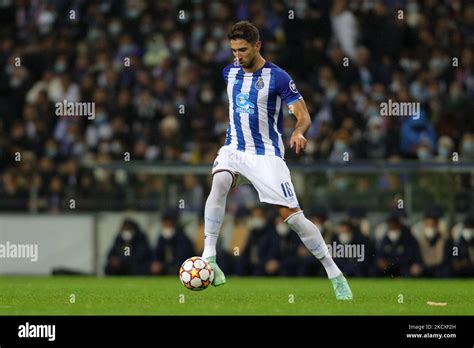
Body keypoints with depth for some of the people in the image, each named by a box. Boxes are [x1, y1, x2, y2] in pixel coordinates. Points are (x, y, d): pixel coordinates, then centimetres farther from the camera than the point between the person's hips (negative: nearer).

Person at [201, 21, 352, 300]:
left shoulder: (277, 77, -11)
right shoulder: (229, 72, 5)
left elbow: (304, 116, -12)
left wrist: (299, 132, -33)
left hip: (267, 155, -4)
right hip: (234, 149, 4)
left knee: (292, 216, -8)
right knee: (219, 183, -30)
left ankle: (335, 274, 4)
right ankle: (208, 258, -30)